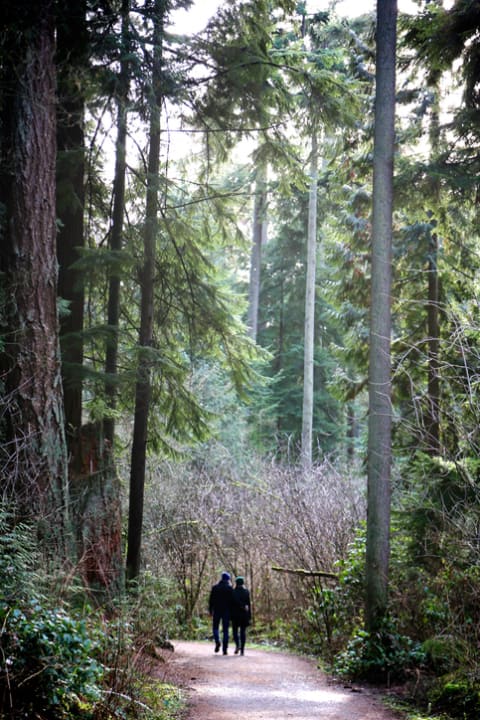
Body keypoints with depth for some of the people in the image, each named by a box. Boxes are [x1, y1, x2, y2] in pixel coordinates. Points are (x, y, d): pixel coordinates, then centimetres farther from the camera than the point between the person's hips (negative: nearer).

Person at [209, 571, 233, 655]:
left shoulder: (215, 587, 2)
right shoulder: (230, 588, -2)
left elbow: (211, 600, 0)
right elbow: (232, 601, -4)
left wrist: (210, 610, 7)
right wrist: (231, 612, 2)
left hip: (217, 610, 0)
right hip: (226, 611, 0)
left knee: (215, 627, 16)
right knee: (225, 630, 3)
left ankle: (217, 642, -9)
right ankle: (225, 649, -3)